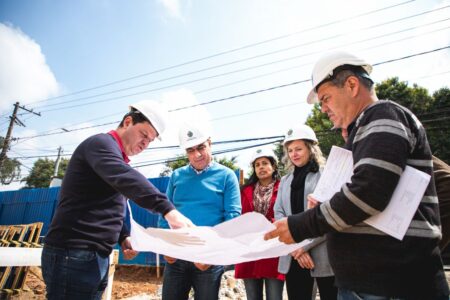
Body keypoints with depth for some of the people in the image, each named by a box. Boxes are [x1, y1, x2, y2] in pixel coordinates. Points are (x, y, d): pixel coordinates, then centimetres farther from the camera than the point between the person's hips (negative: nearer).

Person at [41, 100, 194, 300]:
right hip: (74, 255, -10)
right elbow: (125, 178, -32)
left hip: (97, 256, 10)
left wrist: (124, 237, 5)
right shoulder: (101, 143, -10)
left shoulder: (117, 158, 20)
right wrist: (168, 210, -42)